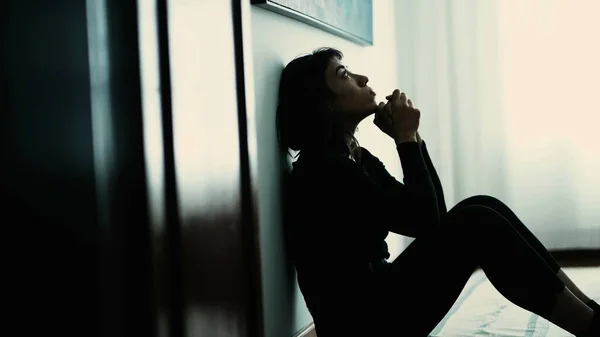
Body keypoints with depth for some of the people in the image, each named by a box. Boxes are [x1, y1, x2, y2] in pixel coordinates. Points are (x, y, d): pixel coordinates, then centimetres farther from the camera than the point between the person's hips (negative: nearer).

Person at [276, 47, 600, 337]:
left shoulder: (358, 159, 12)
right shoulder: (321, 171, -17)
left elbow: (433, 214, 8)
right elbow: (422, 220, -18)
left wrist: (409, 137, 1)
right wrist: (407, 137, -9)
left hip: (377, 300, 9)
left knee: (481, 208, -3)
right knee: (476, 224, -19)